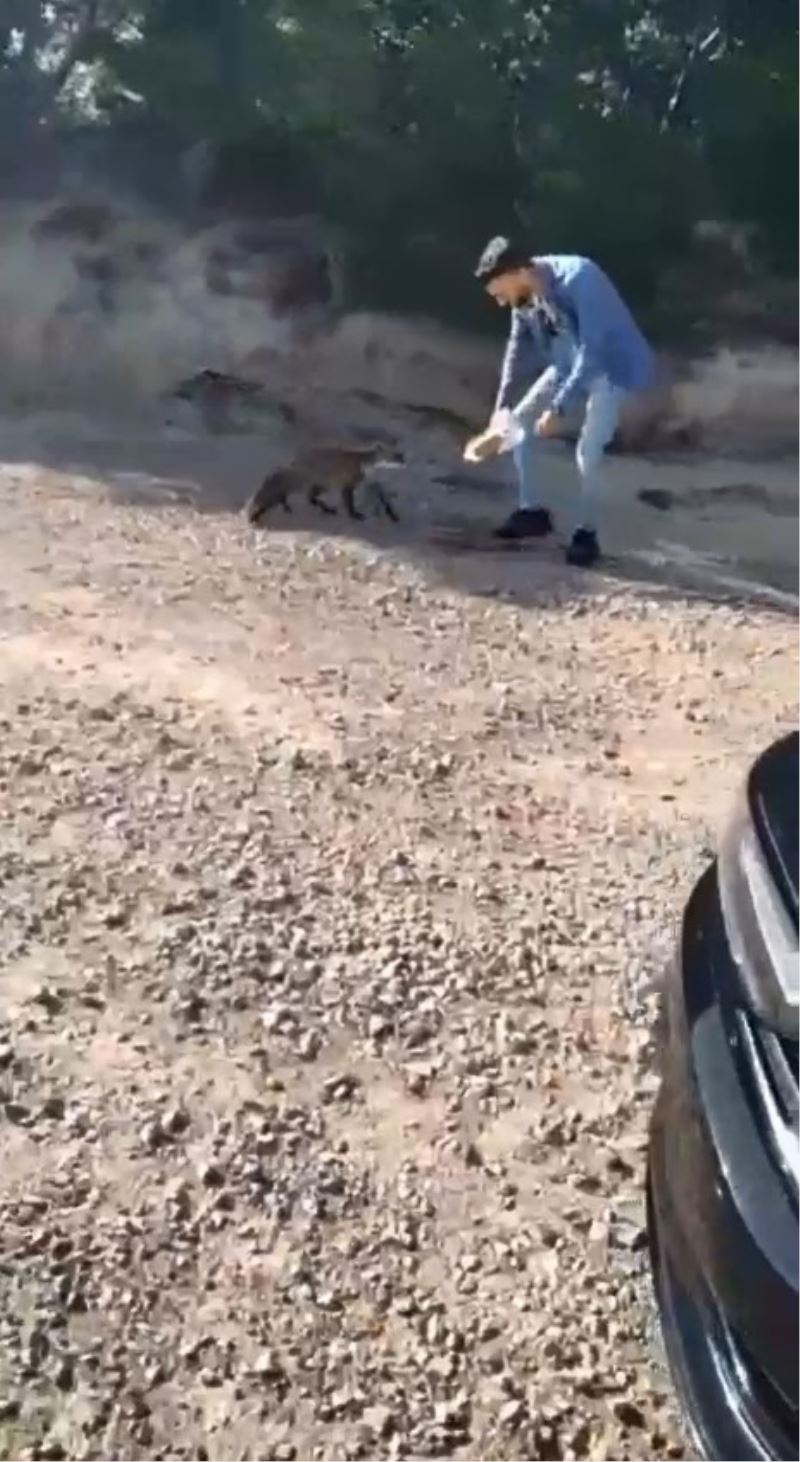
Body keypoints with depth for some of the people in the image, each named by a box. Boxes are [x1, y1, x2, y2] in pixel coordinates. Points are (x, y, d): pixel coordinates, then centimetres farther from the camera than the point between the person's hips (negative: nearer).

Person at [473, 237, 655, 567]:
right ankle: (533, 511, 13)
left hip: (611, 366, -7)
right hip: (568, 363, 7)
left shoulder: (577, 279, -34)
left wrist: (558, 409, -35)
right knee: (519, 422, 2)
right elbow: (518, 350, -1)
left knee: (588, 450, -19)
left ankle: (586, 533, -1)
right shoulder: (524, 295, -12)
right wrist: (502, 410, -8)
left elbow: (593, 351, -34)